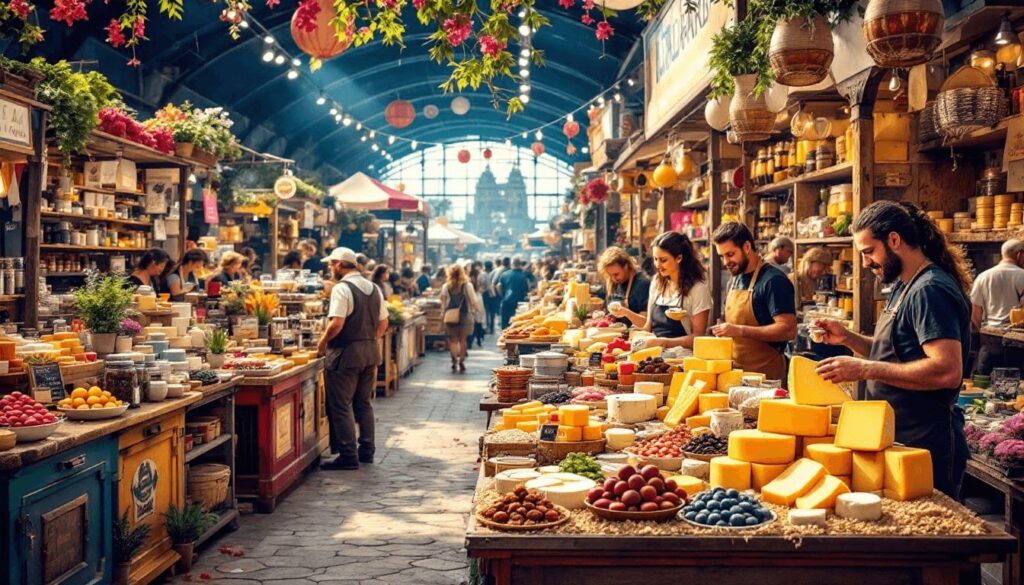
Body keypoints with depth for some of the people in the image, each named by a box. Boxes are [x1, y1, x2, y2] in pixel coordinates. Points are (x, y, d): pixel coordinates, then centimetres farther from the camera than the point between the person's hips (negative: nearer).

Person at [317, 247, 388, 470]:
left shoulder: (342, 288, -13)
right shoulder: (373, 288, 11)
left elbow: (337, 323, -22)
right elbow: (383, 324, 13)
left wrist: (323, 342, -8)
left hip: (345, 353, -8)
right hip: (371, 351, 8)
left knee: (341, 406, 0)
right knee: (364, 404, 17)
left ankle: (348, 456, 0)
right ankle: (366, 451, 22)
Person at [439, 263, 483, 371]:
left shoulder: (445, 286, -5)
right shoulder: (467, 285, -9)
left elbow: (443, 302, 2)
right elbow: (473, 301, -5)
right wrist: (473, 310, 11)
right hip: (464, 315, -1)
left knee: (453, 339, 11)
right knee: (463, 339, 8)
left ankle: (454, 361, 2)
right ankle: (461, 361, 7)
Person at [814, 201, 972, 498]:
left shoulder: (931, 291, -18)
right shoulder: (904, 287, 14)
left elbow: (947, 370, -28)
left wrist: (865, 369, -27)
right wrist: (848, 338, 4)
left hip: (925, 448, -10)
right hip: (898, 439, 10)